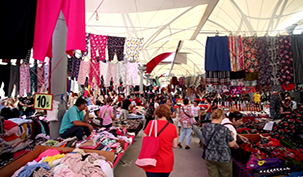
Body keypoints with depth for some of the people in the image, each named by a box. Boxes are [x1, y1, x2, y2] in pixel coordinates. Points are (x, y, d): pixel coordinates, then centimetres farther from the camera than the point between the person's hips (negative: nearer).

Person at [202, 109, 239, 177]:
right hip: (223, 158, -3)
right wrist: (237, 146, 13)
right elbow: (232, 144, -9)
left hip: (209, 157, 3)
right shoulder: (225, 129, -20)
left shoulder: (205, 127, -8)